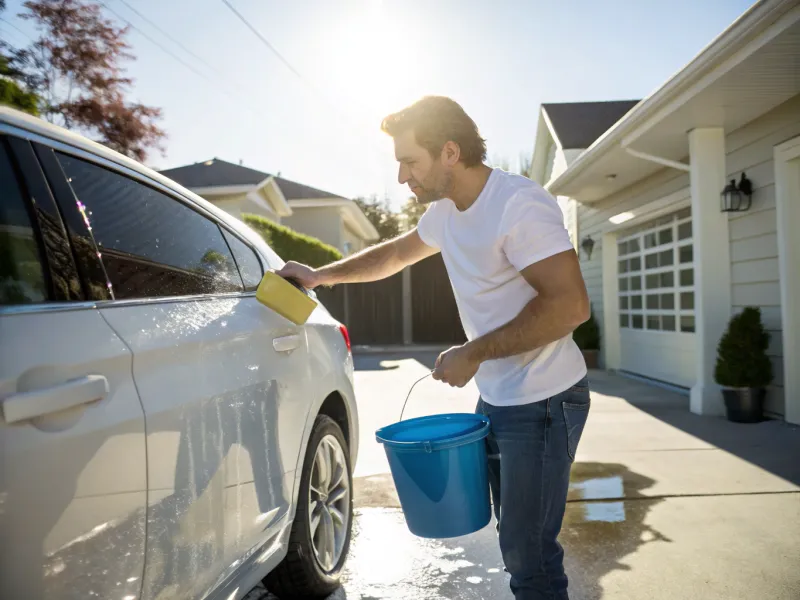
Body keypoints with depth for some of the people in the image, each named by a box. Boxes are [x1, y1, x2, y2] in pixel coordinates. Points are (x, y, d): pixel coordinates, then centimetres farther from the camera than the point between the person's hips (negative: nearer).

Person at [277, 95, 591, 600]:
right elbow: (398, 252, 25)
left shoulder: (519, 204, -20)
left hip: (543, 402, -8)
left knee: (529, 555, -2)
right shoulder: (446, 211, 8)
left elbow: (570, 304, -25)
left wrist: (473, 354, -20)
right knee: (516, 542, 17)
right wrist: (322, 275, 20)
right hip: (495, 400, 8)